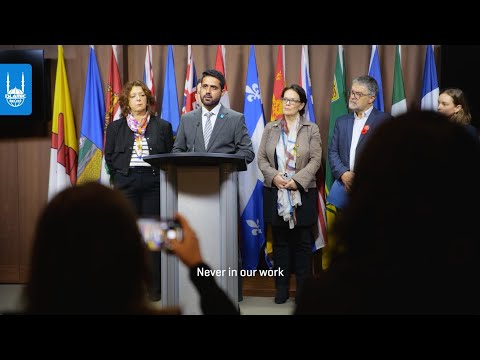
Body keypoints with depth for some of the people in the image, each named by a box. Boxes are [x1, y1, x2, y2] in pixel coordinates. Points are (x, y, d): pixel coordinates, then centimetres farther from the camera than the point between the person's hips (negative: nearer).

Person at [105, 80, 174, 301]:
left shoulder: (163, 126, 7)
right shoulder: (115, 127, 9)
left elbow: (170, 156, 6)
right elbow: (109, 157, 10)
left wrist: (163, 177, -4)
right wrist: (120, 177, 2)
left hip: (154, 183, 0)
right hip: (126, 183, 1)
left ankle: (154, 287, 8)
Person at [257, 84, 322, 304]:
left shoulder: (311, 129, 4)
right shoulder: (270, 128, 11)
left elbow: (315, 160, -4)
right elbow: (261, 158, 5)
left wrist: (297, 180, -16)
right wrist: (274, 176, -12)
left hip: (302, 193, -2)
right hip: (276, 193, 2)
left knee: (302, 242, 3)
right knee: (280, 241, 6)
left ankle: (303, 288, 11)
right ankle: (281, 288, 13)